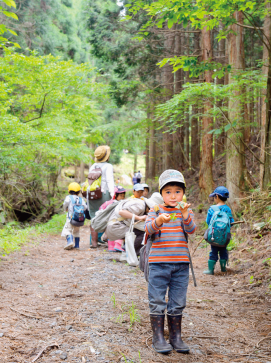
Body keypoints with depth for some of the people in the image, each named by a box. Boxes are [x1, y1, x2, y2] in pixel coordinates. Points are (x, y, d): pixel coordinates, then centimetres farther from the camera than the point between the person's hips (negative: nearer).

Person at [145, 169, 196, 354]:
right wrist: (159, 221, -36)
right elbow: (148, 228, -15)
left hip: (181, 264, 2)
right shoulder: (156, 210, 1)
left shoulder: (187, 212, 6)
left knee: (178, 303, 10)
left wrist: (185, 214, -31)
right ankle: (158, 337, 12)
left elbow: (191, 229, -12)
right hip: (159, 263, -2)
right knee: (157, 302, 1)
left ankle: (176, 337, 22)